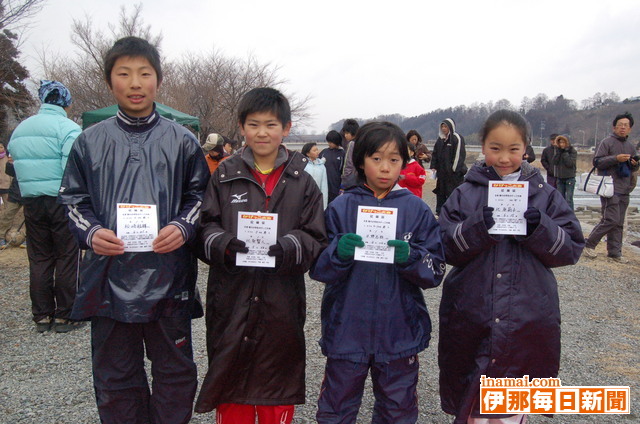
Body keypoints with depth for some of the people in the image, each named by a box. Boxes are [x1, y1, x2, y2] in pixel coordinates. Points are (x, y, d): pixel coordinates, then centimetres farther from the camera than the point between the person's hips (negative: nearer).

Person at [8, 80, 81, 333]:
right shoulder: (67, 128, -11)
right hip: (62, 201, -6)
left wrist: (29, 190, 18)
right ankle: (64, 315, 11)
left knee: (39, 259, 13)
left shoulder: (20, 129, 12)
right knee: (67, 259, 4)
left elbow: (16, 163, 13)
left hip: (31, 202, 6)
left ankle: (42, 315, 20)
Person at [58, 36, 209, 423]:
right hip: (110, 279, 1)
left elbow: (200, 195, 7)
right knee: (116, 378, 15)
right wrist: (91, 232, -10)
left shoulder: (182, 140, 4)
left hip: (168, 278, 0)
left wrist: (183, 228, -12)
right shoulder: (91, 141, 6)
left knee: (175, 374, 14)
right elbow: (73, 200, 9)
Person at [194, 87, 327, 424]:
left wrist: (287, 248, -21)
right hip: (231, 299, 1)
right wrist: (223, 244, -19)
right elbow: (205, 227, 1)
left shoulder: (302, 182, 3)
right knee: (230, 376, 12)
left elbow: (316, 239, -2)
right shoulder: (224, 176, 4)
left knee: (278, 382, 14)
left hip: (281, 303, 0)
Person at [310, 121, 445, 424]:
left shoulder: (416, 210, 0)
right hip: (347, 330, 0)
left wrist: (410, 257, -21)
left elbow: (435, 270, -2)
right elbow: (318, 269, -3)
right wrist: (339, 252, -23)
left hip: (399, 332, 1)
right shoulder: (341, 208, -2)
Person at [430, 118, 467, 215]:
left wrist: (454, 170, -15)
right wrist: (433, 167, 5)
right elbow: (434, 154, 16)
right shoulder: (440, 139, 13)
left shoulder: (457, 138, -7)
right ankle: (439, 212, 20)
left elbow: (459, 155, -12)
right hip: (441, 172, 7)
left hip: (454, 173, -7)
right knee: (440, 192, 11)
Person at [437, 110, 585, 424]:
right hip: (470, 321, 0)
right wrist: (478, 225, -21)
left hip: (526, 323, 0)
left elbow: (571, 249, 1)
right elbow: (447, 249, -4)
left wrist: (540, 228, -17)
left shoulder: (545, 195, 5)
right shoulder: (465, 194, 3)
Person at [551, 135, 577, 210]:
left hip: (570, 178, -5)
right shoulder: (558, 151, 8)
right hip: (559, 178, 5)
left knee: (569, 199, -9)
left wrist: (565, 153, -15)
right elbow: (554, 162, -4)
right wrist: (558, 152, -11)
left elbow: (570, 163, -15)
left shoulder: (573, 151, -4)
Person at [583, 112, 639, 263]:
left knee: (619, 223, 7)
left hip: (624, 190, 7)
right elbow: (597, 162, -10)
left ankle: (615, 252, 13)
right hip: (610, 188, -7)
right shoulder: (607, 142, -3)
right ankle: (589, 244, 1)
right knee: (611, 219, -13)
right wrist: (616, 158, -20)